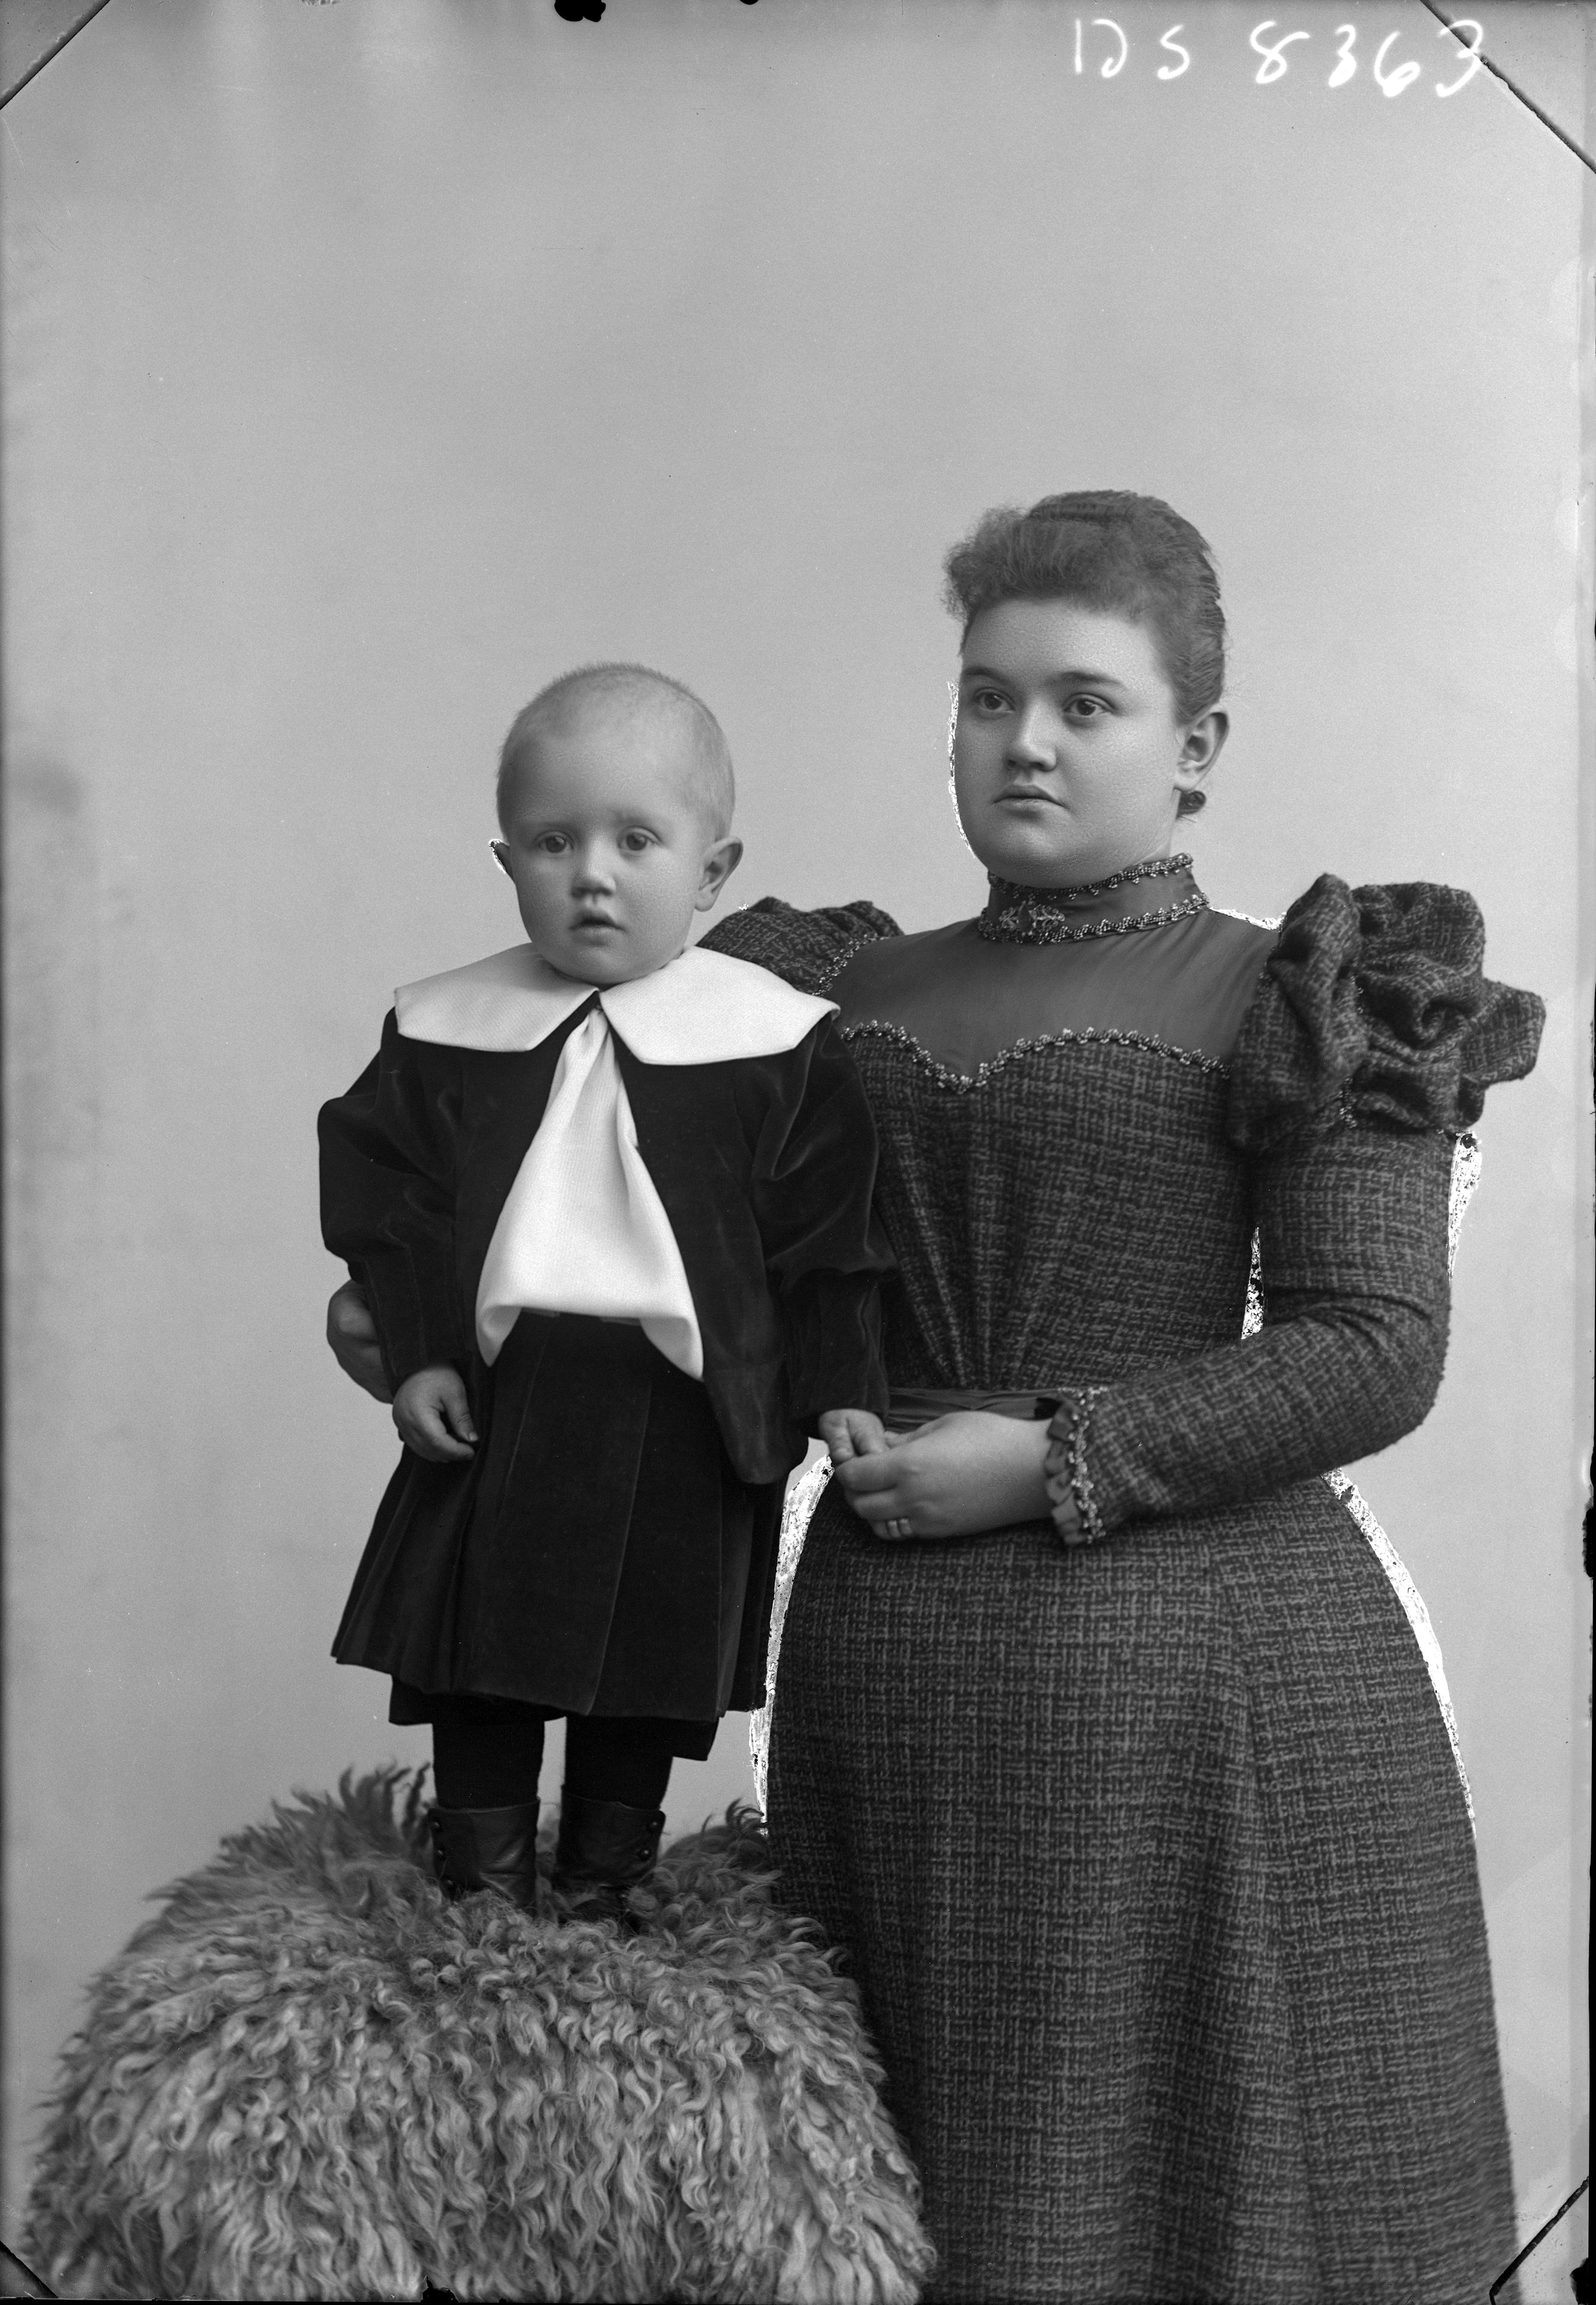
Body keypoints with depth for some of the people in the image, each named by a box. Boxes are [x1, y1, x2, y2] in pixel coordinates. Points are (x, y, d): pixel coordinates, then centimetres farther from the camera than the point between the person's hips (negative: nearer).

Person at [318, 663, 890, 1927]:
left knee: (645, 1686, 11)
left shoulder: (777, 1042, -5)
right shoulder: (445, 1031, 1)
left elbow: (829, 1245, -3)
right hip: (496, 1398, 2)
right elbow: (387, 1204, 6)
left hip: (683, 1412, -1)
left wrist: (841, 1396, -7)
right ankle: (484, 1901, 23)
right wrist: (412, 1353, -3)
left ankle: (599, 1897, 28)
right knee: (477, 1676, 9)